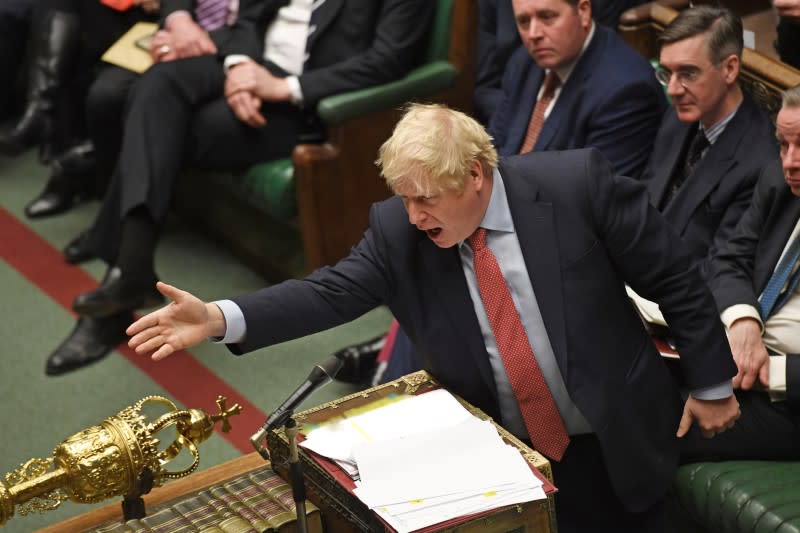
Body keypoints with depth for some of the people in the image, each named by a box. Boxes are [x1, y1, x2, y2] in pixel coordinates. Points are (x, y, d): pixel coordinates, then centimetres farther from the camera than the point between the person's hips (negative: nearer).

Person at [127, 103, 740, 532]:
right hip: (496, 455, 2)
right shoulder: (397, 230, -10)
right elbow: (333, 292, -15)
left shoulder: (576, 184, -19)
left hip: (612, 447, -2)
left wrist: (712, 385, -5)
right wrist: (218, 318, -29)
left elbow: (676, 278, -11)